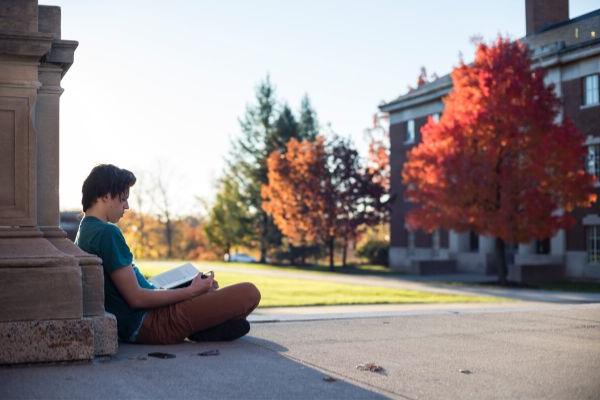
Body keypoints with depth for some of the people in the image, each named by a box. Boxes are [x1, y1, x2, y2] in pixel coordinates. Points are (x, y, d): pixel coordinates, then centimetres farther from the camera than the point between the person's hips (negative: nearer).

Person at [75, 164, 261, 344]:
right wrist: (191, 291, -13)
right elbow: (135, 298, -22)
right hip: (150, 326, -11)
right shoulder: (107, 232, -19)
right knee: (249, 293, -18)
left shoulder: (85, 231, 14)